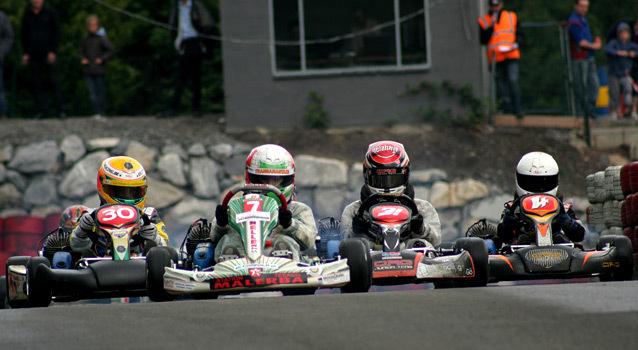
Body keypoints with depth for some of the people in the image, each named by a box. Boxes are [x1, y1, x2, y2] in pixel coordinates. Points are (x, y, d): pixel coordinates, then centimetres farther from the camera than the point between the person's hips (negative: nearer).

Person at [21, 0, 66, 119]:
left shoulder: (50, 13, 1)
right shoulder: (27, 15, 10)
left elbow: (57, 33, 1)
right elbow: (24, 35, 16)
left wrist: (53, 51, -8)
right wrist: (25, 53, 6)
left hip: (49, 54, -3)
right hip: (34, 55, 3)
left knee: (54, 81, -7)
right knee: (37, 83, 1)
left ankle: (60, 109, -6)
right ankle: (42, 110, 4)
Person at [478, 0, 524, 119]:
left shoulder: (512, 17, 15)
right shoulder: (483, 21, 9)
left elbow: (519, 34, 18)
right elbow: (483, 40, -1)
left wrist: (516, 44, -3)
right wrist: (491, 26, -9)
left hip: (511, 56, 0)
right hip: (495, 58, 0)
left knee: (513, 80, -16)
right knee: (501, 84, -1)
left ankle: (517, 108, -16)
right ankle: (507, 110, 3)